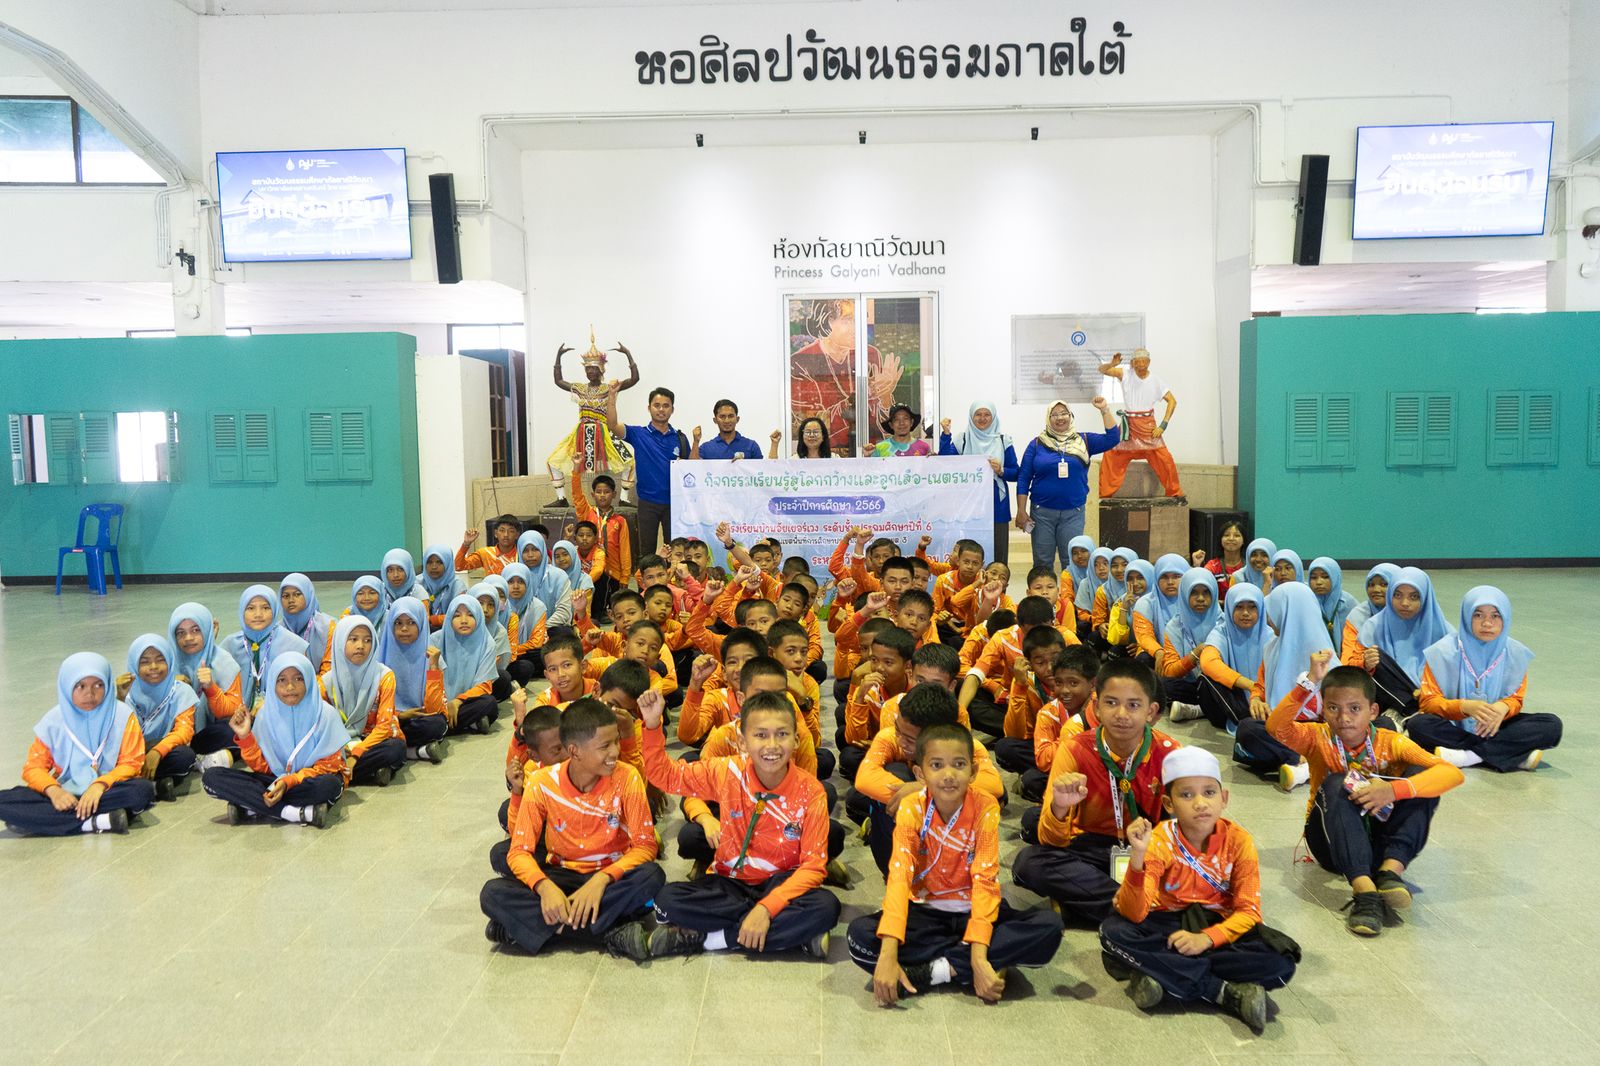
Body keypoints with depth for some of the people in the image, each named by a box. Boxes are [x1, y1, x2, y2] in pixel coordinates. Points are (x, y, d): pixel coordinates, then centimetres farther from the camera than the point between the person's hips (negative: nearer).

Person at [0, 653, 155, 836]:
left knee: (143, 790, -34)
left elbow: (131, 764, -6)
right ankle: (97, 822, -30)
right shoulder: (54, 720, 2)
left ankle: (51, 819, -26)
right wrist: (53, 790, -20)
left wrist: (99, 785, -25)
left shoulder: (122, 715, -3)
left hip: (108, 791, -2)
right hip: (65, 795, 2)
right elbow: (34, 767, 2)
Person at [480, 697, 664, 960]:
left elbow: (645, 846, -13)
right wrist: (545, 886, -31)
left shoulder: (627, 778, -14)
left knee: (652, 876, -34)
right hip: (561, 875, 1)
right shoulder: (542, 784, -12)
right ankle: (613, 932, -28)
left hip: (611, 875, -1)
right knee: (493, 892, -25)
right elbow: (519, 851, -10)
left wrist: (602, 879, -30)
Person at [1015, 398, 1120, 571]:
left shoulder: (1083, 441, 7)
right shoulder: (1037, 444, 3)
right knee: (1042, 562, 4)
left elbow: (1112, 439, -2)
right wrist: (1021, 510, -4)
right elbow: (1023, 479, 3)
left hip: (1073, 513, 1)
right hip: (1042, 512, 0)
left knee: (1072, 562, 1)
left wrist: (1104, 410, -11)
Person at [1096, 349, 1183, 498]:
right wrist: (1112, 364, -35)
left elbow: (1172, 401, 0)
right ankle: (1105, 494, 9)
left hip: (1148, 426, -1)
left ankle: (1176, 493, 8)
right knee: (1110, 456, -3)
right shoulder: (1126, 375, -3)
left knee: (1165, 459, -7)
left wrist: (1163, 425, -8)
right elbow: (1102, 369, -12)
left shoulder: (1156, 381, -2)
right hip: (1128, 425, 1)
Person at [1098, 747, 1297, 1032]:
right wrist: (1137, 857, -40)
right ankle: (1228, 992, -24)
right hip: (1167, 925, 0)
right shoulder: (1159, 841, -15)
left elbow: (1248, 911, -10)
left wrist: (1207, 938, -27)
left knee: (1280, 963, -26)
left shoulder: (1239, 841, -11)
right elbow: (1134, 915, -24)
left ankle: (1164, 975, -21)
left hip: (1218, 929, 0)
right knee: (1113, 932, -31)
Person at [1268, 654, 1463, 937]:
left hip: (1380, 840, 1)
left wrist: (1393, 790, -32)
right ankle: (1363, 890, -44)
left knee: (1421, 778, -18)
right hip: (1332, 845, -1)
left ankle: (1391, 869, -29)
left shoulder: (1391, 743, -4)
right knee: (1336, 785, -31)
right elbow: (1276, 727, -28)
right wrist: (1310, 681, -36)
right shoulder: (1318, 738, -5)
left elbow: (1453, 774, -18)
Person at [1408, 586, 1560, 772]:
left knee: (1552, 725, -18)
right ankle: (1514, 753, -27)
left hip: (1494, 726, 3)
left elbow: (1516, 698, 3)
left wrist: (1502, 708, -22)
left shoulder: (1516, 654, -2)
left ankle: (1470, 755, -26)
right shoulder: (1444, 652, -10)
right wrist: (1465, 707, -29)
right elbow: (1428, 702, -10)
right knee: (1418, 725, -33)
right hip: (1453, 726, -3)